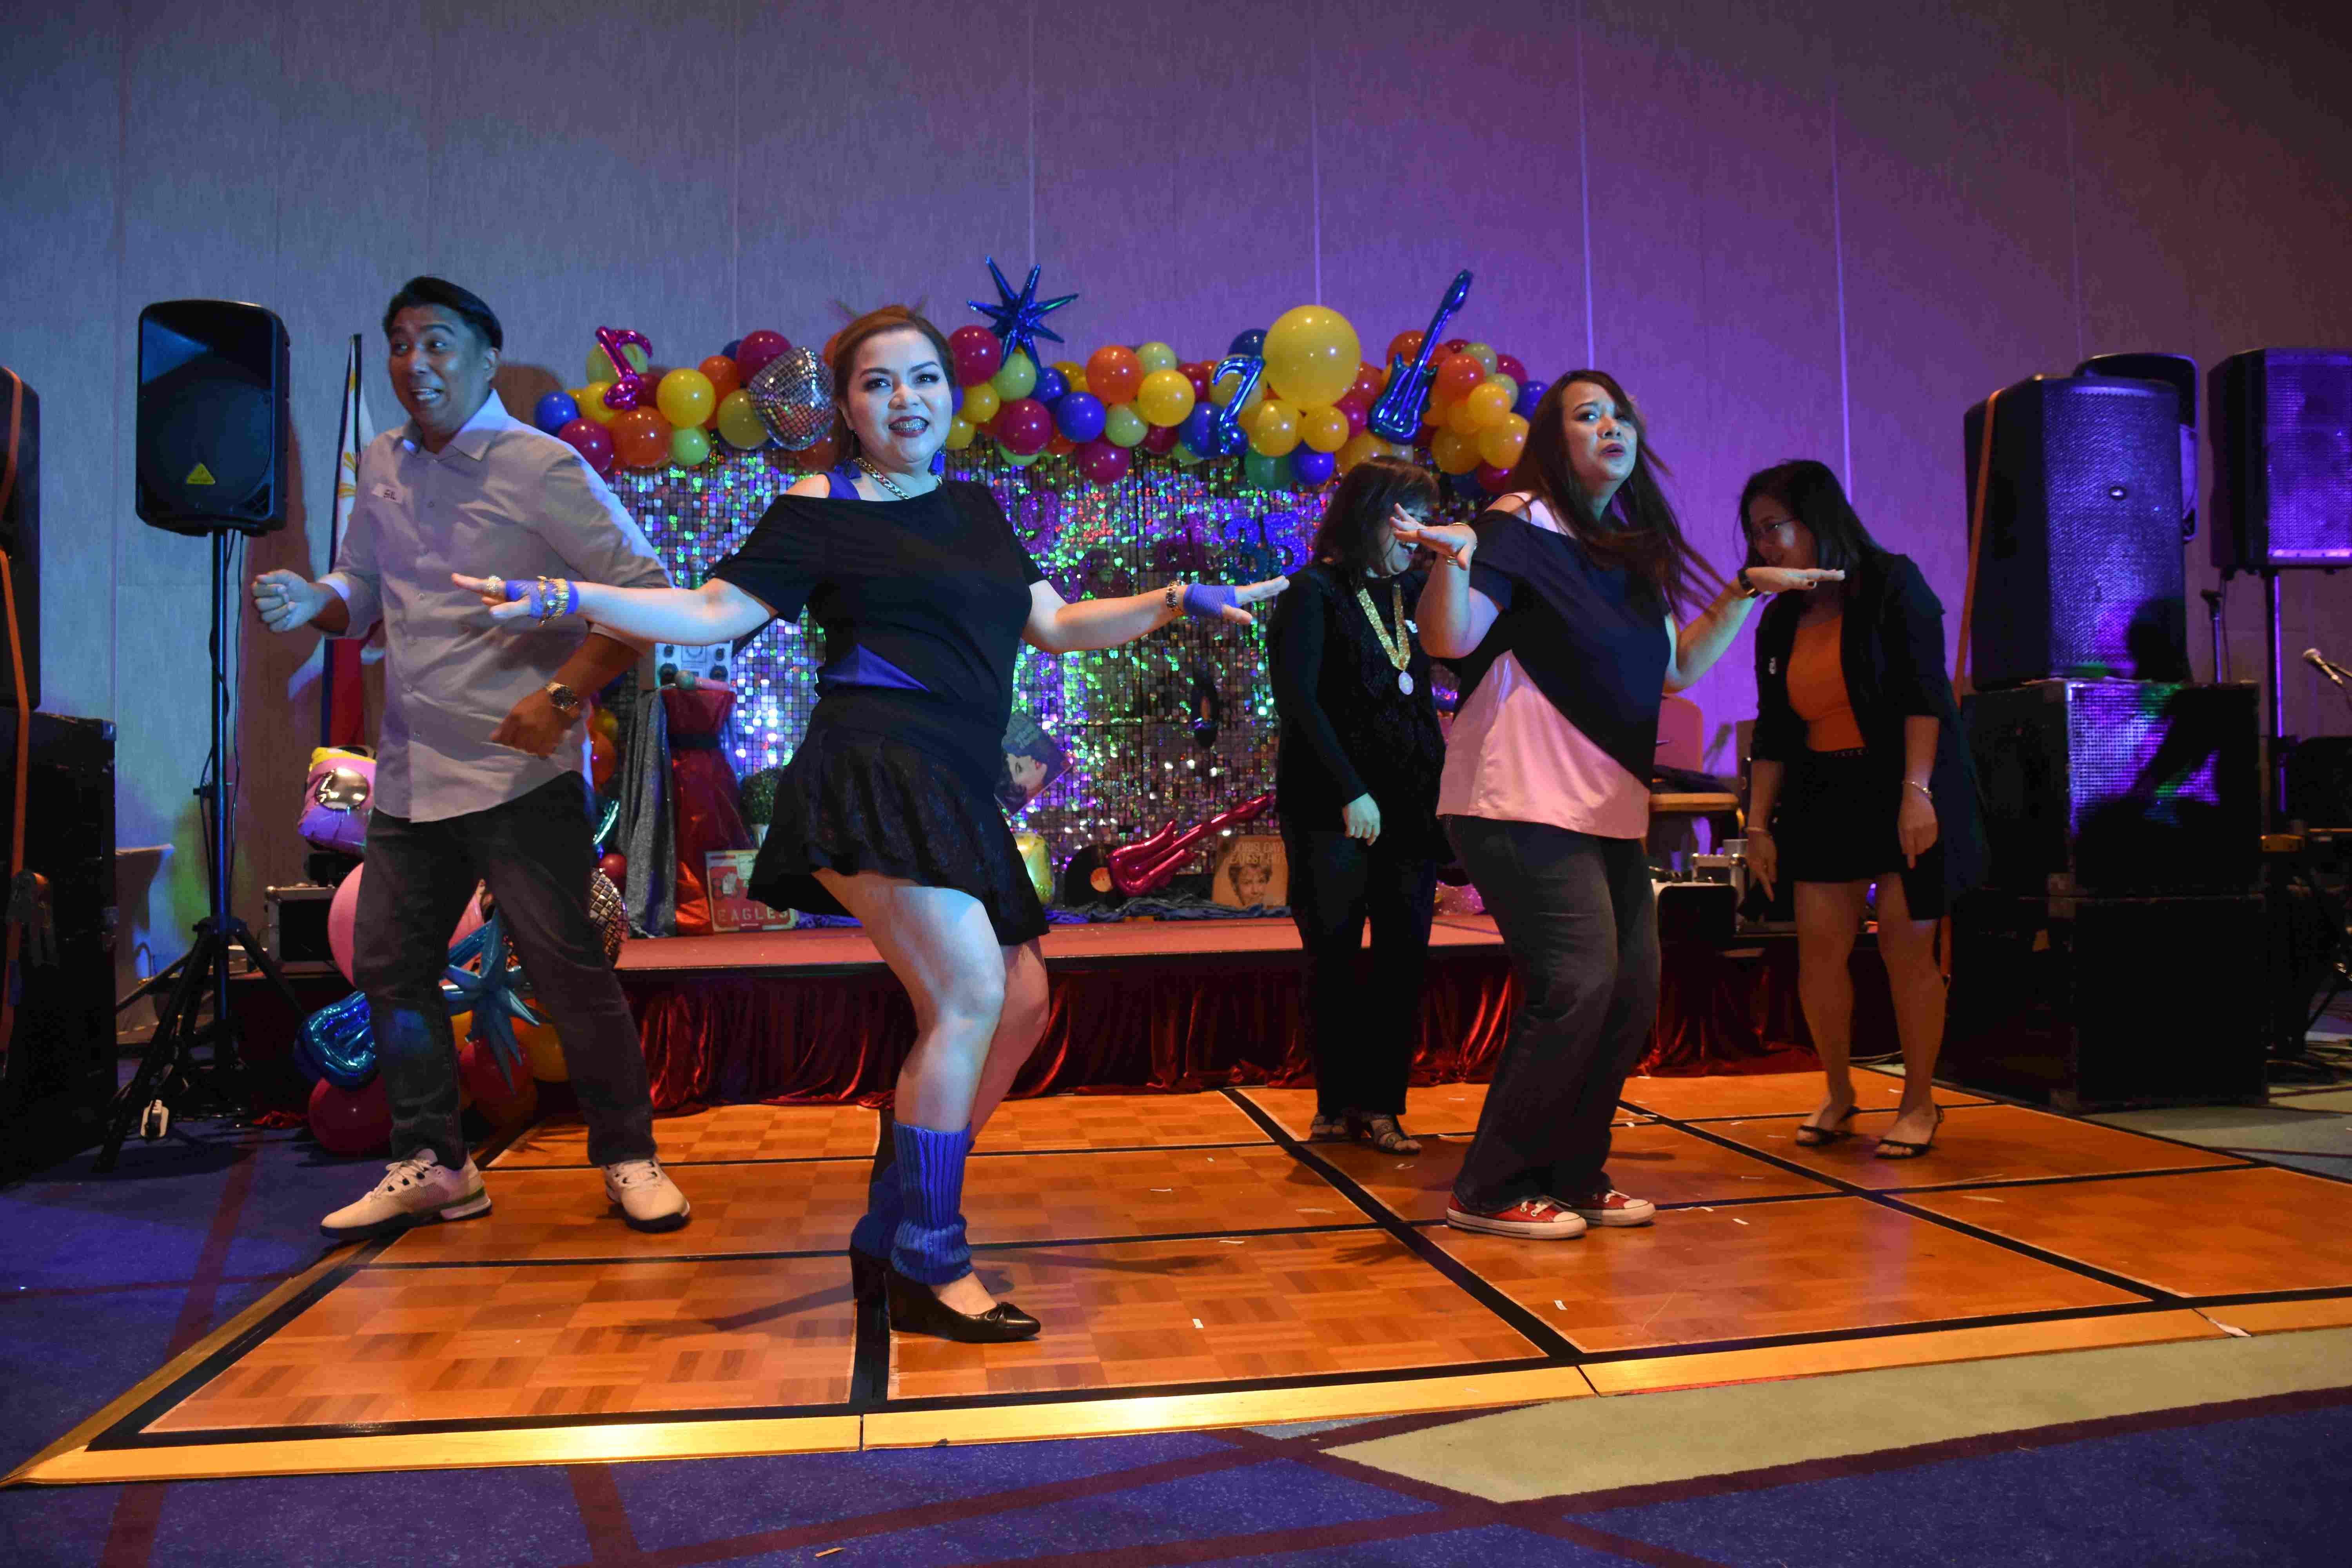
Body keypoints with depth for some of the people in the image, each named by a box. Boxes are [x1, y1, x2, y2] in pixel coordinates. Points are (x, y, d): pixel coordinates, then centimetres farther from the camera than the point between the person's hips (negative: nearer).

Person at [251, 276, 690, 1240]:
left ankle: (628, 1159, 11)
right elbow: (362, 590, 22)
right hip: (409, 775, 7)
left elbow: (644, 592, -14)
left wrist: (561, 694, -24)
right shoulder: (381, 466, 11)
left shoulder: (539, 467, -9)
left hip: (517, 772, -7)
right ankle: (430, 1166, 24)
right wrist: (312, 603, -2)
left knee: (567, 969, -5)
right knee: (388, 965, 10)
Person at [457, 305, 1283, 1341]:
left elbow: (1053, 627, 23)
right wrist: (568, 598, -11)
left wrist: (1175, 603, 16)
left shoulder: (975, 510, 21)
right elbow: (715, 613, 0)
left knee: (1021, 1003, 9)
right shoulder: (820, 511, 3)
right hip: (875, 777, -8)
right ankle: (927, 1271, -8)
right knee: (971, 995, -19)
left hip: (953, 798, 8)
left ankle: (888, 1241, 19)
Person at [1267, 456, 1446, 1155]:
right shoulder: (1314, 592, -3)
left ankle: (1381, 1104, 11)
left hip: (1410, 808, 6)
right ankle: (1338, 1105, 13)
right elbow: (1295, 696, -12)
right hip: (1330, 809, -5)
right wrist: (1352, 791, -17)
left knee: (1404, 957, 2)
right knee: (1334, 955, 2)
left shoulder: (1411, 593, 14)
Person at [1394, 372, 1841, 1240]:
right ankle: (1491, 1191, -1)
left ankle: (1572, 1177, 20)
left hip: (1608, 810, 9)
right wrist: (1455, 555, -35)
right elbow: (1452, 637, -17)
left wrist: (1748, 590, 20)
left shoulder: (1631, 550, 18)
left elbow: (1676, 666, 24)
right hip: (1525, 803, -8)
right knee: (1578, 984, -14)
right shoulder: (1524, 523, -5)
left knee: (1632, 991, 6)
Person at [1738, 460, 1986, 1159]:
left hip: (1902, 790, -5)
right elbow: (1773, 731, 12)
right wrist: (1758, 824, 7)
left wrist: (1917, 793, -21)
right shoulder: (1780, 621, 11)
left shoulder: (1892, 584, -5)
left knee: (1906, 946, -3)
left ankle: (1919, 1103, 12)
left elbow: (1924, 694, -12)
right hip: (1823, 798, 5)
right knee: (1819, 949, -1)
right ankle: (1837, 1096, 16)